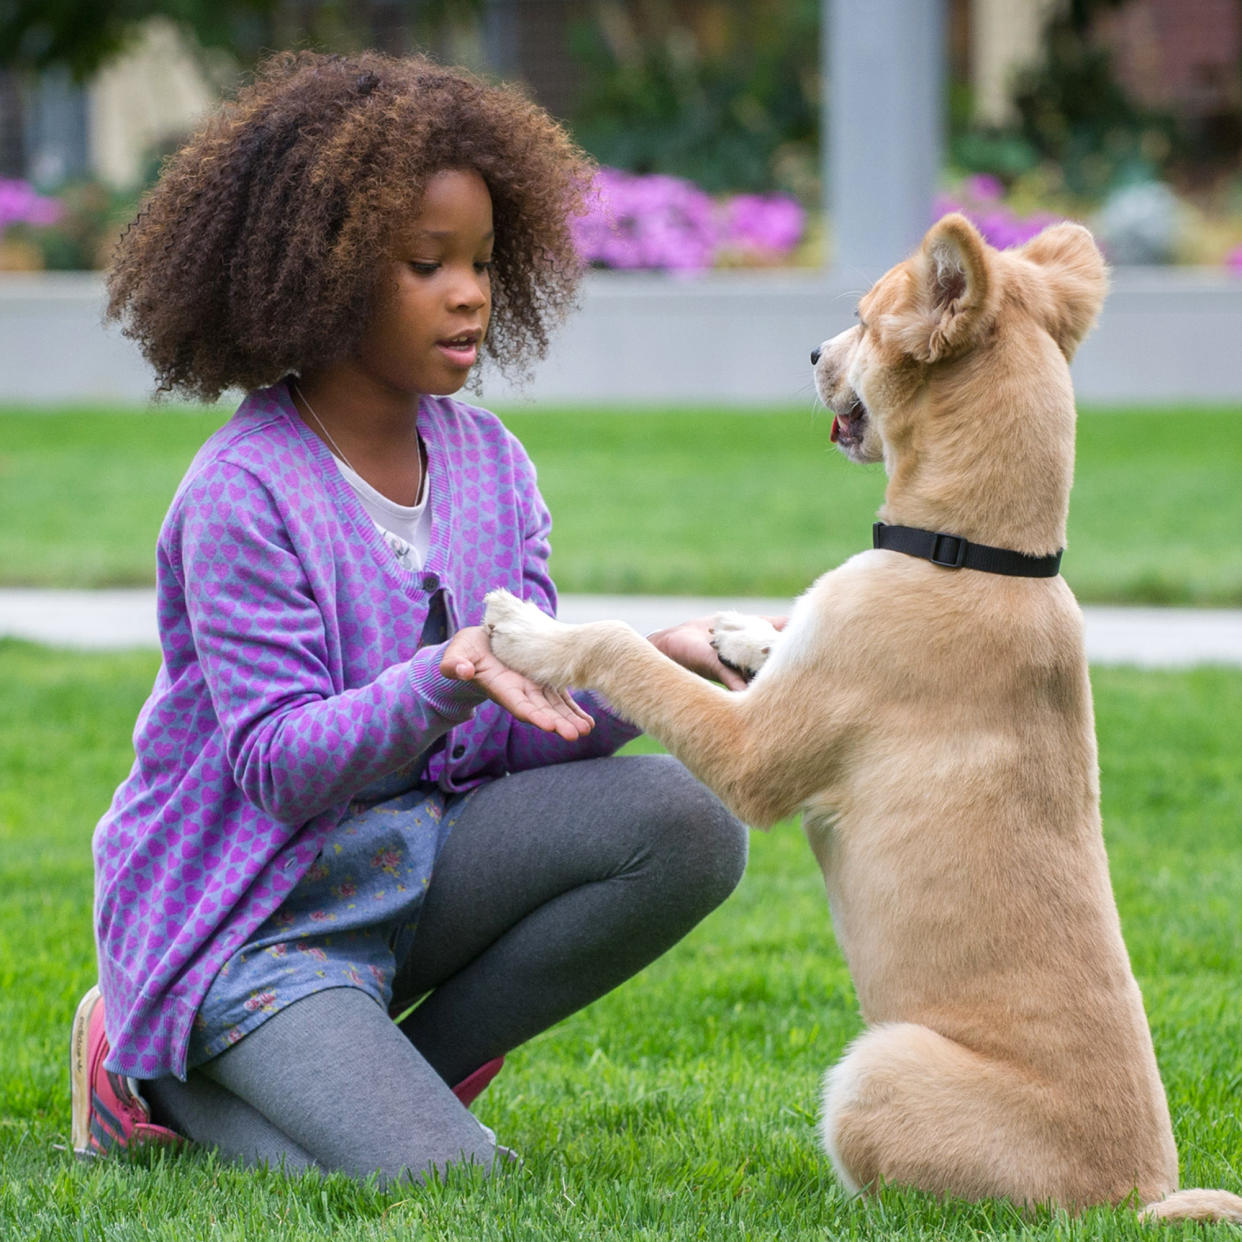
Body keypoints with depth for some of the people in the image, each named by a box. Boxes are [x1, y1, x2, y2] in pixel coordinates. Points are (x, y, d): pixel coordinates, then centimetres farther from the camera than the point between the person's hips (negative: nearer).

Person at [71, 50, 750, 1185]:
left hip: (415, 864, 7)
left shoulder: (488, 462, 6)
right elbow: (278, 765, -21)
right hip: (252, 911, -6)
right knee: (446, 1184, -25)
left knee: (686, 821, -18)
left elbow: (529, 731, 1)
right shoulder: (244, 495, -16)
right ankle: (165, 1081, 4)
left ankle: (392, 1075, -3)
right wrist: (449, 678, -36)